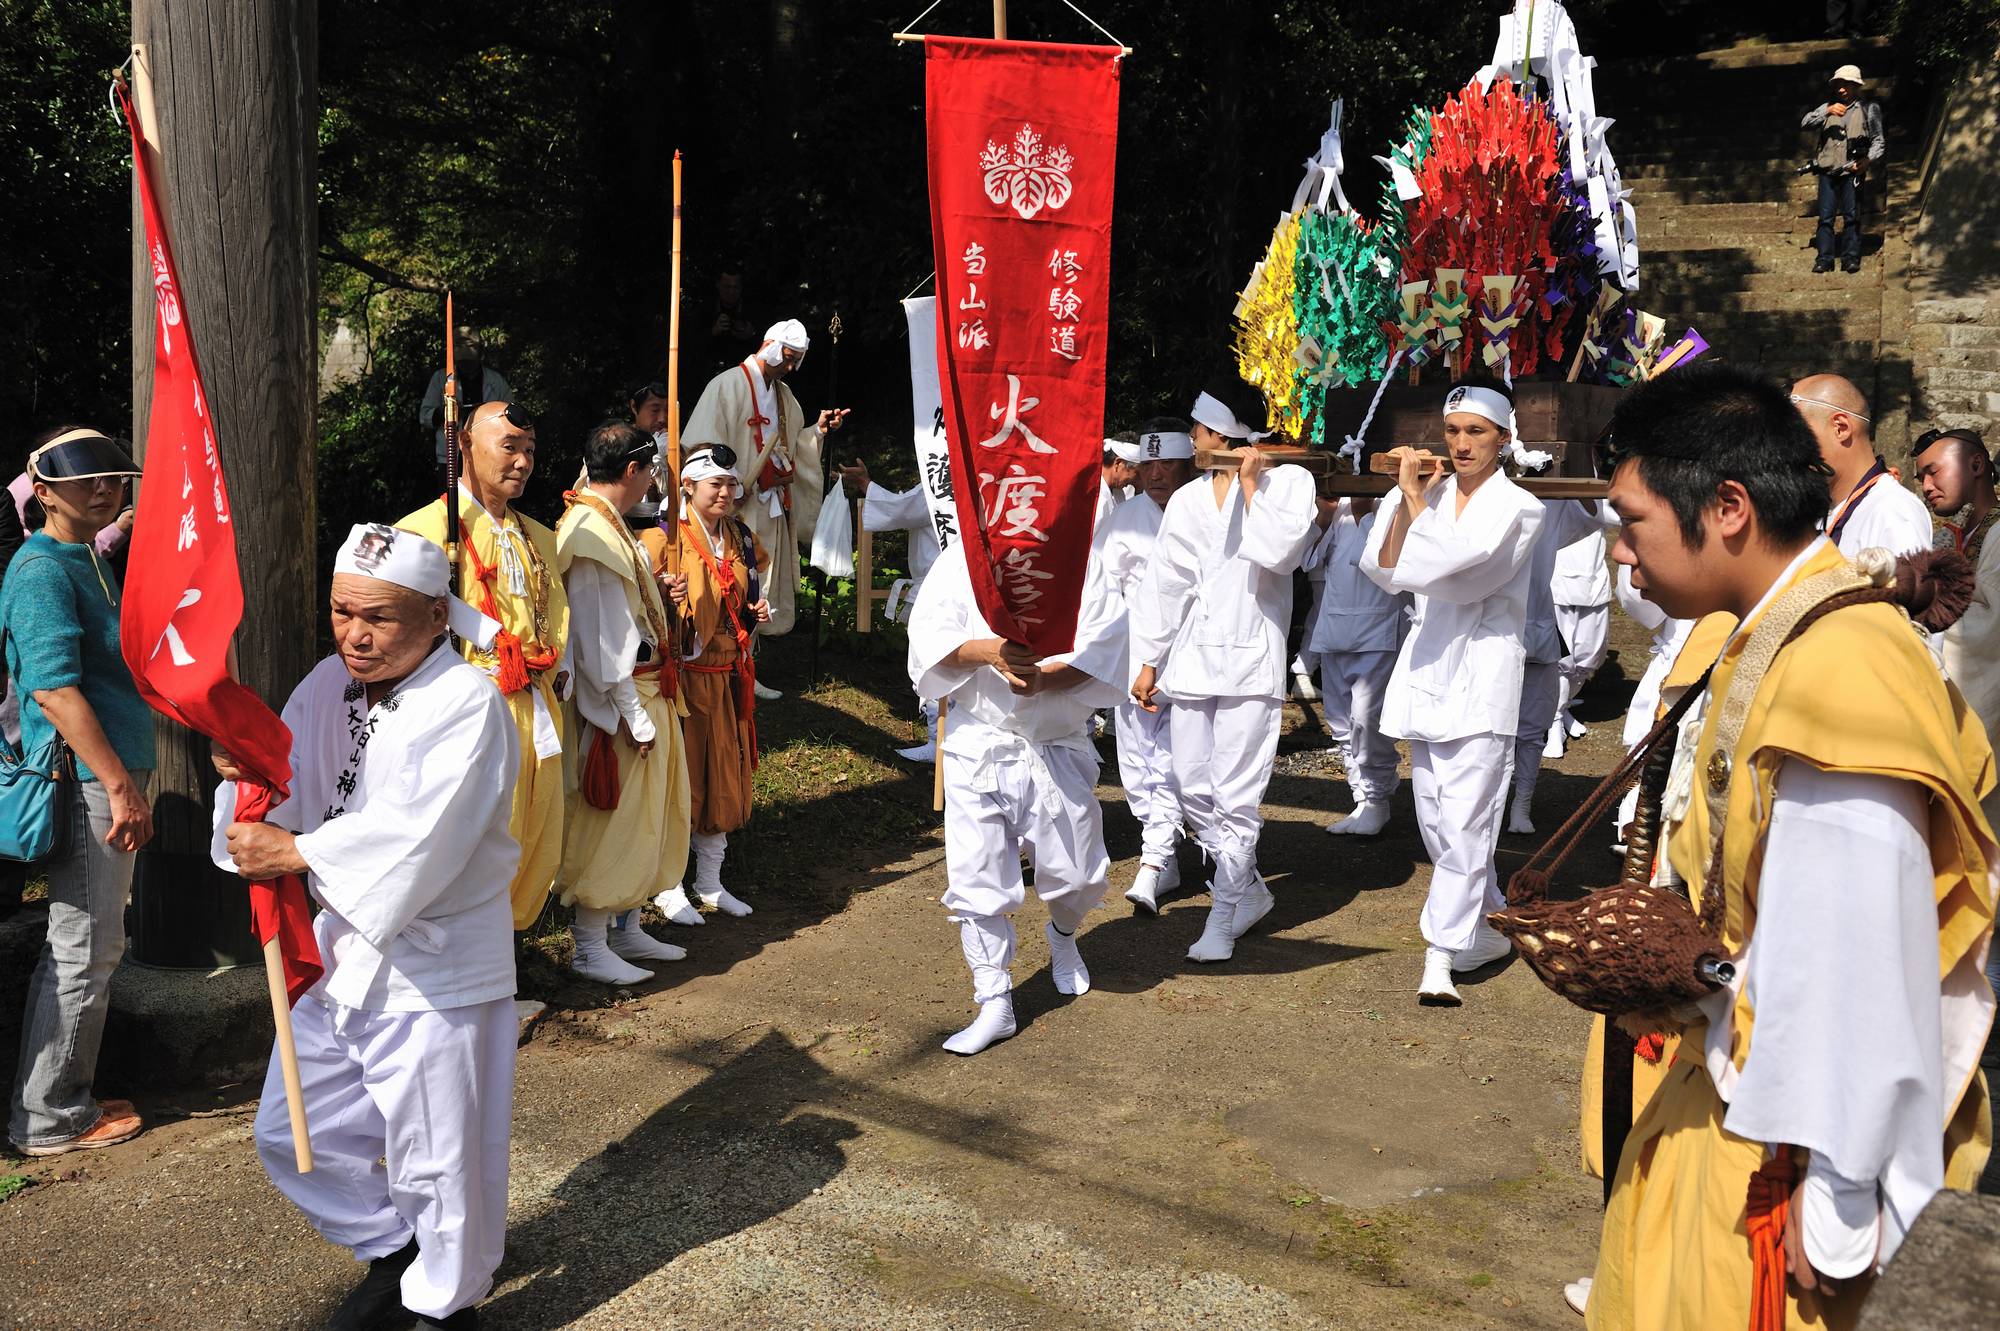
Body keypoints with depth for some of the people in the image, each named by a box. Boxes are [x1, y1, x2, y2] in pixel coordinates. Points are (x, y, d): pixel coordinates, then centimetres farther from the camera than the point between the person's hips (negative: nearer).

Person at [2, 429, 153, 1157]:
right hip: (86, 786, -10)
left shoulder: (93, 562, 16)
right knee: (86, 953, -1)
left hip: (109, 779, 10)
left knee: (87, 947, 17)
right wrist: (120, 786, -23)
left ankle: (63, 1095, 29)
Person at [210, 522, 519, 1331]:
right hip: (341, 951, 8)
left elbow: (413, 838, -30)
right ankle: (392, 1251, 42)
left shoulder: (468, 705, -20)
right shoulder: (328, 687, 3)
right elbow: (291, 803, 2)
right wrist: (250, 776, -20)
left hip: (435, 969, -7)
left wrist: (292, 853, -24)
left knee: (438, 1162, 6)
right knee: (292, 1137, 19)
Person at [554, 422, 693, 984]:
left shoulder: (604, 525, 11)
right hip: (620, 705, -11)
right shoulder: (592, 535, -21)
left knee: (642, 819, 18)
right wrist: (634, 716, -21)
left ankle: (626, 928, 31)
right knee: (610, 823, 0)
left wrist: (657, 594, 8)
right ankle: (590, 947, 11)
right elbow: (602, 640, -23)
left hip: (645, 695, 11)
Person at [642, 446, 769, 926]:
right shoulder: (664, 540, -11)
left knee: (725, 776, 12)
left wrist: (757, 611, 3)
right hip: (682, 676, -7)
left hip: (728, 678, 7)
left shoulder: (743, 542, 10)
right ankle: (668, 888, 14)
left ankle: (710, 882, 25)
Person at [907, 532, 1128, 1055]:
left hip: (1059, 746, 0)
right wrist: (987, 651, -26)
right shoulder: (959, 561, 0)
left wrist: (1046, 677, -26)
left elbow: (1102, 646, -9)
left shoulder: (1081, 561, -2)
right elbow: (928, 637, -8)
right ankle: (995, 1003, 12)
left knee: (1077, 874, 9)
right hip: (980, 746, 0)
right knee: (976, 876, -2)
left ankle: (1062, 936, 45)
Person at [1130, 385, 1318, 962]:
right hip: (1191, 657, 5)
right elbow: (1165, 584, 13)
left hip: (1251, 659, -5)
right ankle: (1249, 891, 24)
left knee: (1235, 796, -7)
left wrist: (1251, 484, -9)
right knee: (1193, 789, 7)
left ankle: (1222, 918, 3)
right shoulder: (1188, 499, 12)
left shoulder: (1289, 481, 0)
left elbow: (1280, 551, -18)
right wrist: (1149, 661, 10)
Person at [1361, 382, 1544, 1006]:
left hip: (1482, 677, -6)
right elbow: (1385, 571, 0)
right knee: (1435, 820, 12)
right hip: (1427, 669, 6)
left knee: (1464, 823, -11)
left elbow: (1452, 568, -17)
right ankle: (1488, 926, 29)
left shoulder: (1517, 508, -4)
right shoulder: (1431, 497, 10)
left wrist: (1414, 498, -9)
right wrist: (1406, 497, -7)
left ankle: (1441, 958, -8)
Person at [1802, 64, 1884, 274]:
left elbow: (1879, 141, 8)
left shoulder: (1868, 109, 9)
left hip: (1852, 172, -2)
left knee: (1852, 216, -1)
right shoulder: (1828, 107, 14)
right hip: (1828, 171, 2)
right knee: (1825, 217, -2)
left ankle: (1851, 258, 3)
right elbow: (1805, 123, -1)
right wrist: (1827, 111, -14)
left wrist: (1869, 159, -9)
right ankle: (1824, 259, 1)